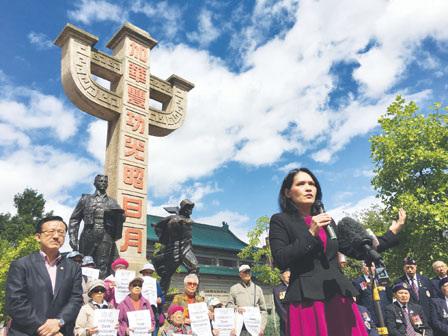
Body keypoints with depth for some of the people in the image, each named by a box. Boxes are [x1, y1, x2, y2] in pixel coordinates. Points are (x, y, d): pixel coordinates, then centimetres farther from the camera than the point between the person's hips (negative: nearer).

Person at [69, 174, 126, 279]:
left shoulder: (112, 202, 18)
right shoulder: (86, 199, 14)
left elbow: (121, 218, 13)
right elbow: (74, 219, 9)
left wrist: (119, 216, -10)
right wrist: (73, 238, -2)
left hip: (106, 238, 1)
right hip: (88, 236, 0)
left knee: (103, 268, -5)